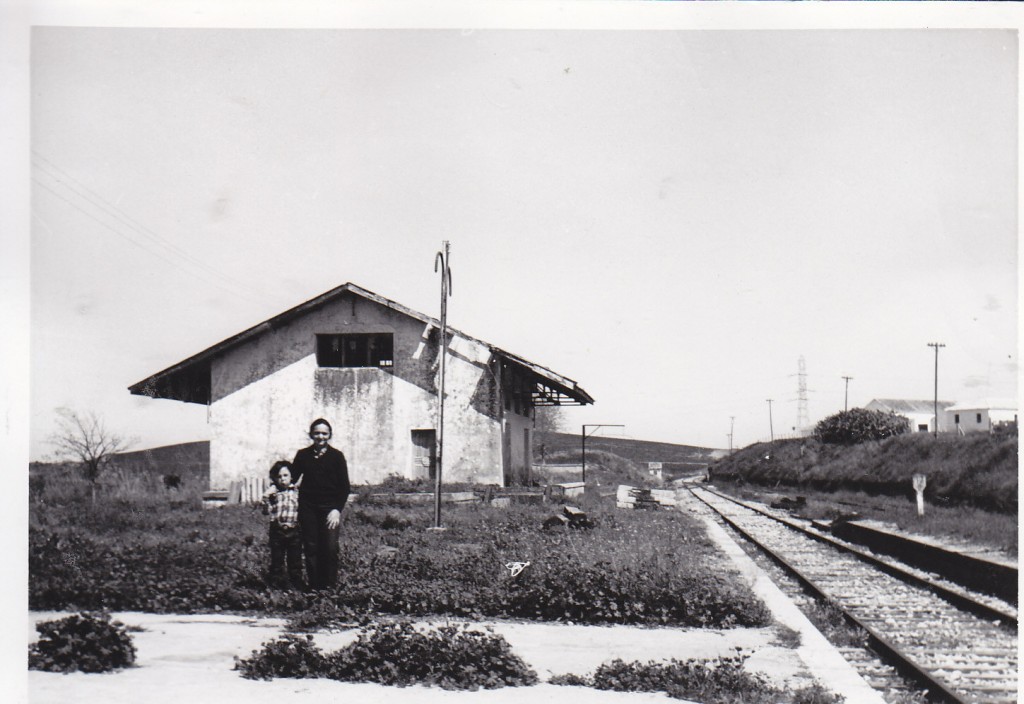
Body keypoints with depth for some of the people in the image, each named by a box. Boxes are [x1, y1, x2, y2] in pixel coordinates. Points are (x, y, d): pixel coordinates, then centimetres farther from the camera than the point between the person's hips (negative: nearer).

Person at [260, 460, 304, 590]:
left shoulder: (296, 492, 4)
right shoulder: (273, 493, 2)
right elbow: (266, 511, -5)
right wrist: (266, 497, -15)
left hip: (294, 530, 0)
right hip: (277, 530, 0)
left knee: (295, 559, 7)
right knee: (277, 559, 7)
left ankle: (296, 583, 16)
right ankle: (276, 582, 16)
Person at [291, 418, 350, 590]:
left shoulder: (336, 456, 4)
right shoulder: (303, 455, 10)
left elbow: (344, 486, 2)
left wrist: (337, 509, -8)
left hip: (330, 508, -2)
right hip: (308, 507, 2)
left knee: (330, 548, -9)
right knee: (311, 548, 1)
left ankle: (330, 587, 0)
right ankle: (314, 587, 8)